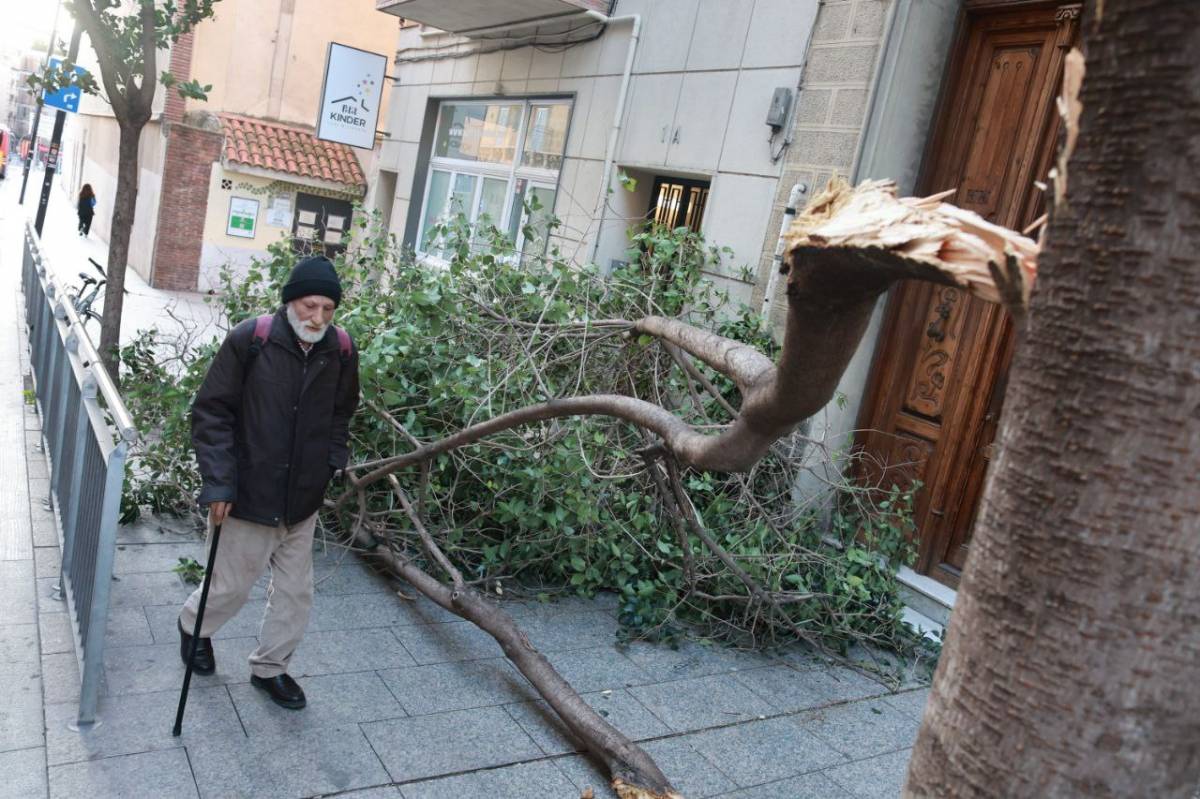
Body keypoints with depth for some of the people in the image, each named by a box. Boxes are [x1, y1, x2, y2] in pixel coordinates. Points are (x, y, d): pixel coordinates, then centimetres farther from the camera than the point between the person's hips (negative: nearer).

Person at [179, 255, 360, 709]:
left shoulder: (342, 351, -4)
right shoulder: (250, 340, -16)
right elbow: (211, 412, -11)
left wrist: (336, 461, 1)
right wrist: (218, 482, -16)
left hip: (304, 500, 4)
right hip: (248, 496, -4)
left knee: (296, 592, 13)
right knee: (232, 585, 14)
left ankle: (270, 667, 36)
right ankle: (194, 628, 47)